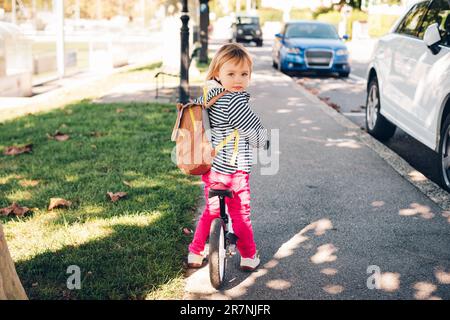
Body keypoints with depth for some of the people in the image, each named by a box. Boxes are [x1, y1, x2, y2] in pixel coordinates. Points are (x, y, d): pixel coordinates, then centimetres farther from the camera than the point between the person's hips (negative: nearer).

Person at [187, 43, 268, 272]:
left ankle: (195, 253, 28)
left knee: (211, 211, 22)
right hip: (233, 170, -8)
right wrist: (264, 140, 4)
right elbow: (256, 133, -15)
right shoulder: (235, 102, -22)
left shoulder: (210, 96, 4)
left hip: (210, 166, 8)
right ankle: (248, 257, 23)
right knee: (240, 214, 9)